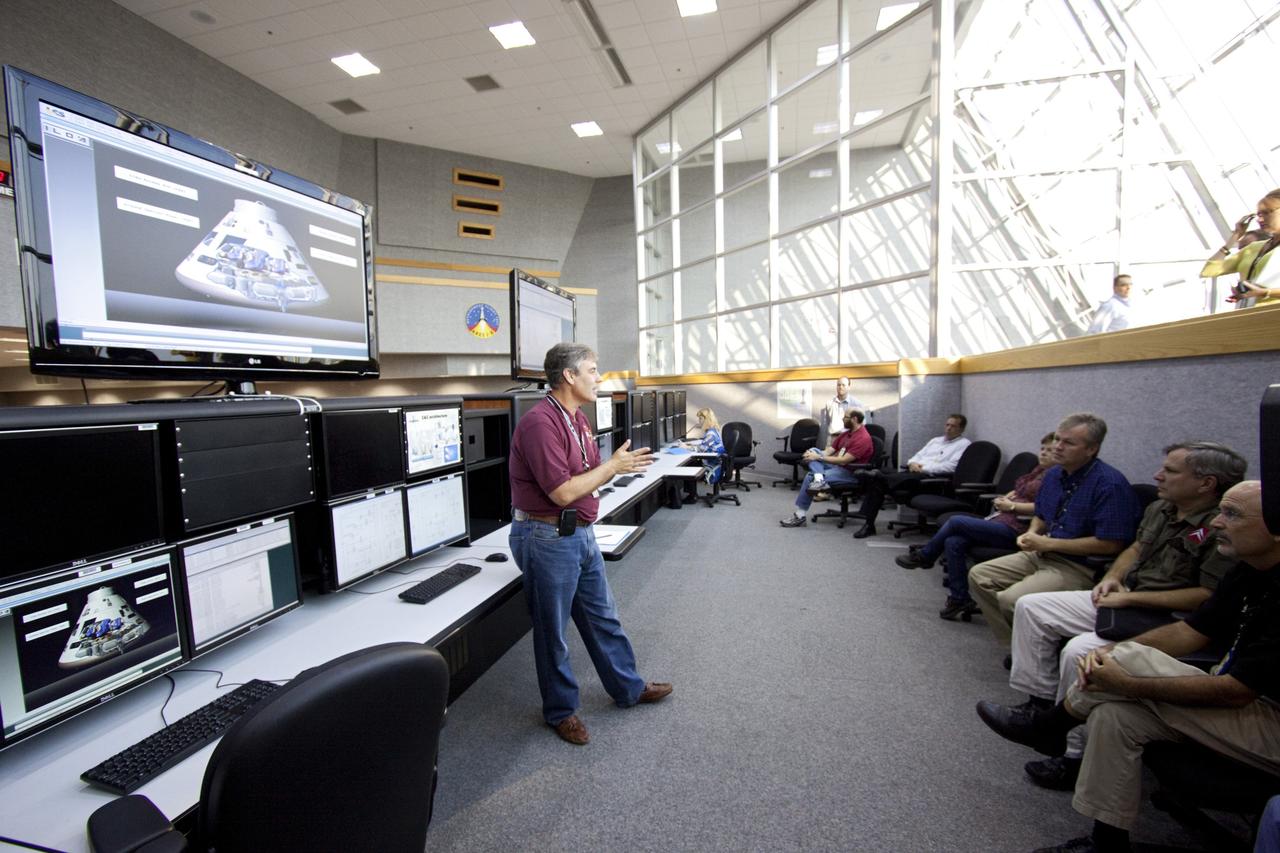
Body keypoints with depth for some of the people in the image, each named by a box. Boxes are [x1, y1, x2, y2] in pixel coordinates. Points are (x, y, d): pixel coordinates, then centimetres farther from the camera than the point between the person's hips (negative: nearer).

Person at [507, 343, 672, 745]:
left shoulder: (578, 418, 7)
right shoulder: (540, 423, -22)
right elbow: (563, 492, -25)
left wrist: (620, 464, -8)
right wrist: (613, 466, -16)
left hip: (580, 534, 9)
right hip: (548, 539, -9)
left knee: (603, 616, 22)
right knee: (553, 631, 12)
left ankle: (628, 687, 41)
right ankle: (560, 710, 33)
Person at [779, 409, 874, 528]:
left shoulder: (863, 438, -18)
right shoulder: (847, 433, 11)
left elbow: (843, 461, -25)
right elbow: (829, 451, 7)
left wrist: (819, 457, -23)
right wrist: (815, 455, -13)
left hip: (850, 473, -9)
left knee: (810, 477, -22)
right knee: (813, 450, -5)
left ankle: (800, 516, -13)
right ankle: (819, 478, -32)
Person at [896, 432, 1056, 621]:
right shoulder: (1039, 470, 21)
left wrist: (1012, 506, -12)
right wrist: (1005, 499, 9)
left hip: (1014, 529, -8)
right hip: (1001, 519, 8)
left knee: (955, 521, -17)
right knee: (953, 542, -12)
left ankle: (924, 556, 3)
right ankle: (959, 600, -5)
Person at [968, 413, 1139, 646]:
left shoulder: (1111, 484, -16)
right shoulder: (1053, 474, 8)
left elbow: (1111, 544, -20)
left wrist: (1049, 543, -16)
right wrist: (1032, 533, 1)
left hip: (1080, 566, -8)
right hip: (1041, 555, 8)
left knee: (1010, 599, -27)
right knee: (978, 576, -2)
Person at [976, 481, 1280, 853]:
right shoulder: (1249, 572, 2)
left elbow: (1236, 692, -26)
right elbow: (1192, 631, 6)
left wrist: (1128, 685, -22)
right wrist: (1112, 652, -9)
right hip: (1248, 702, 7)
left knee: (1132, 658, -22)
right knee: (1115, 715, -9)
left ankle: (1046, 725, 2)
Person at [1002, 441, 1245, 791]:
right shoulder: (1160, 508, 7)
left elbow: (1209, 596, -21)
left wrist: (1130, 597, -19)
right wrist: (1112, 577, 4)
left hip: (1163, 622, -9)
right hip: (1120, 599, 9)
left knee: (1079, 651, -31)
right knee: (1030, 606, 2)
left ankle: (1076, 755, -12)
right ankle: (1042, 700, 11)